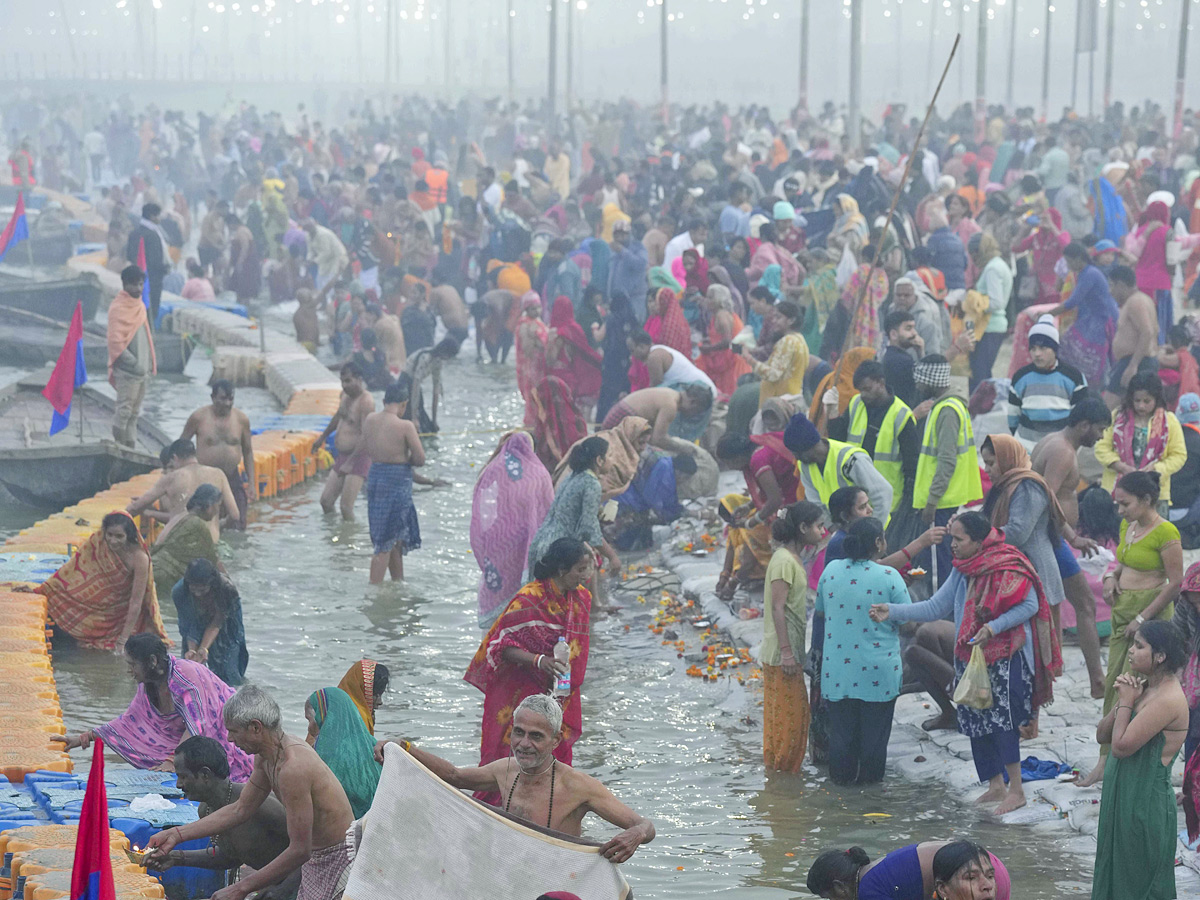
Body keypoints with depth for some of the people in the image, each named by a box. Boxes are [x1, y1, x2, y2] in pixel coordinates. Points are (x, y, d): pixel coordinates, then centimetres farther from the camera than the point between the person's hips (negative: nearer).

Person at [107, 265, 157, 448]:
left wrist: (151, 362, 12)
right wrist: (134, 364, -19)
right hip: (127, 370, -9)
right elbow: (116, 342, -19)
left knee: (134, 412, 12)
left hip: (142, 369, 9)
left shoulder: (139, 305, 13)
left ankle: (130, 446, 18)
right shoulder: (118, 308, -13)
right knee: (124, 411, -6)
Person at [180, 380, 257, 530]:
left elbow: (248, 451, 11)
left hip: (232, 478, 3)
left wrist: (251, 483, 7)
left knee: (238, 526, -1)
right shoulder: (199, 417, -5)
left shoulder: (241, 419, 2)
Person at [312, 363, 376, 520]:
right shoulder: (346, 394, 8)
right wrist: (322, 437, 38)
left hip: (358, 458, -9)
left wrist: (350, 462, -29)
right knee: (326, 501, 11)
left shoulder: (366, 401, -19)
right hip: (342, 456, 9)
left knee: (346, 507, -15)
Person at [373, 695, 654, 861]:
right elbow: (454, 775, 22)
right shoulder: (506, 770, 2)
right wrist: (405, 749, 12)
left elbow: (645, 826, -15)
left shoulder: (576, 785, -17)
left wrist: (635, 835, -39)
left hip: (560, 889, -3)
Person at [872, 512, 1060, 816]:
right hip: (970, 657, 8)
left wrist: (993, 627, -23)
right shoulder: (962, 571, 9)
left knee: (1002, 719, -10)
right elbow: (935, 608, 8)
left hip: (1006, 656, -8)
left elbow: (1030, 605, -14)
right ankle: (995, 786, 23)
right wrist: (892, 612, -1)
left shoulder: (1009, 567, -13)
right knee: (976, 722, 10)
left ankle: (1016, 790, -2)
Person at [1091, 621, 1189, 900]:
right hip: (1123, 796, 9)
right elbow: (1102, 736, 8)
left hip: (1145, 804, -9)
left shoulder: (1168, 699, -22)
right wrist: (1123, 701, -7)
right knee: (1115, 877, 17)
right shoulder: (1145, 688, 7)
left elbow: (1121, 746, -25)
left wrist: (1126, 702, -13)